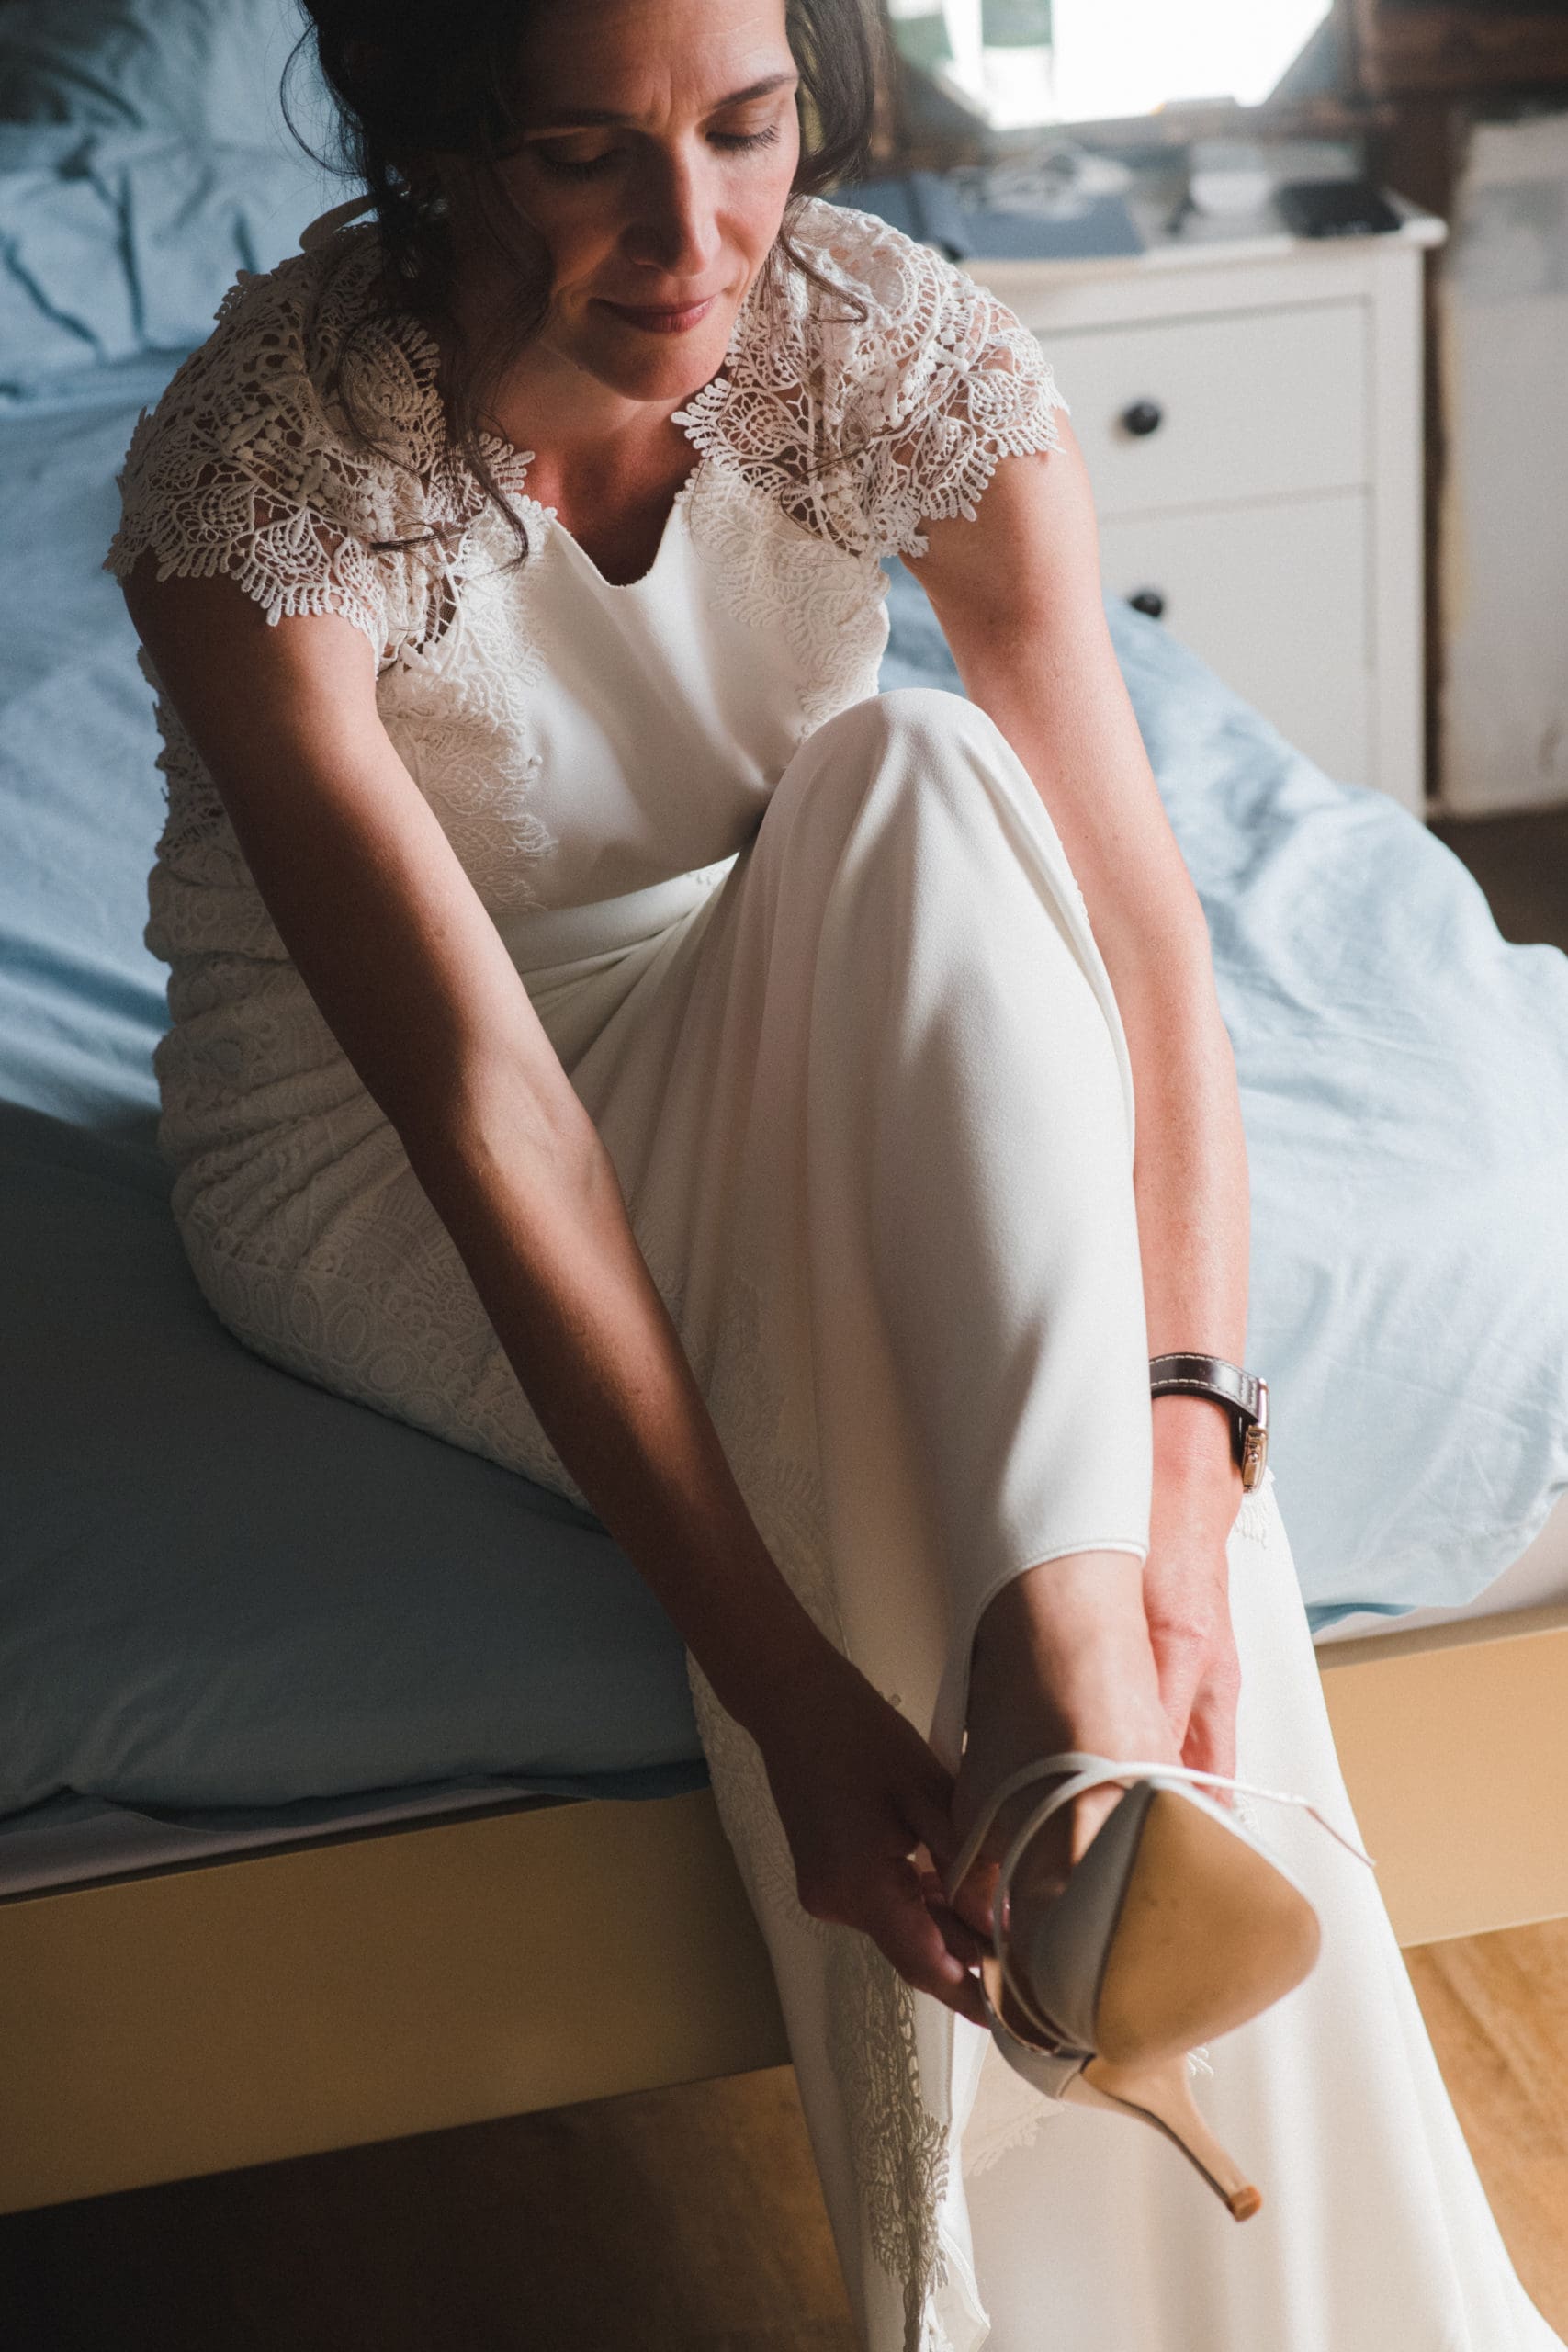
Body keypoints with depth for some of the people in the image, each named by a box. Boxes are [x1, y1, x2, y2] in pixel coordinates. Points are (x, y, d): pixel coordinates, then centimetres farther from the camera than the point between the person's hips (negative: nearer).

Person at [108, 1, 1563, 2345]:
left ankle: (1073, 1704, -35)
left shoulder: (896, 348, -19)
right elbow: (479, 1100, -35)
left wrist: (1186, 1443, -39)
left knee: (931, 779, -30)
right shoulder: (261, 473, -29)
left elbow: (1138, 927, -25)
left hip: (761, 1063, 4)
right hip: (364, 1140, -3)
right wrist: (781, 1685, -40)